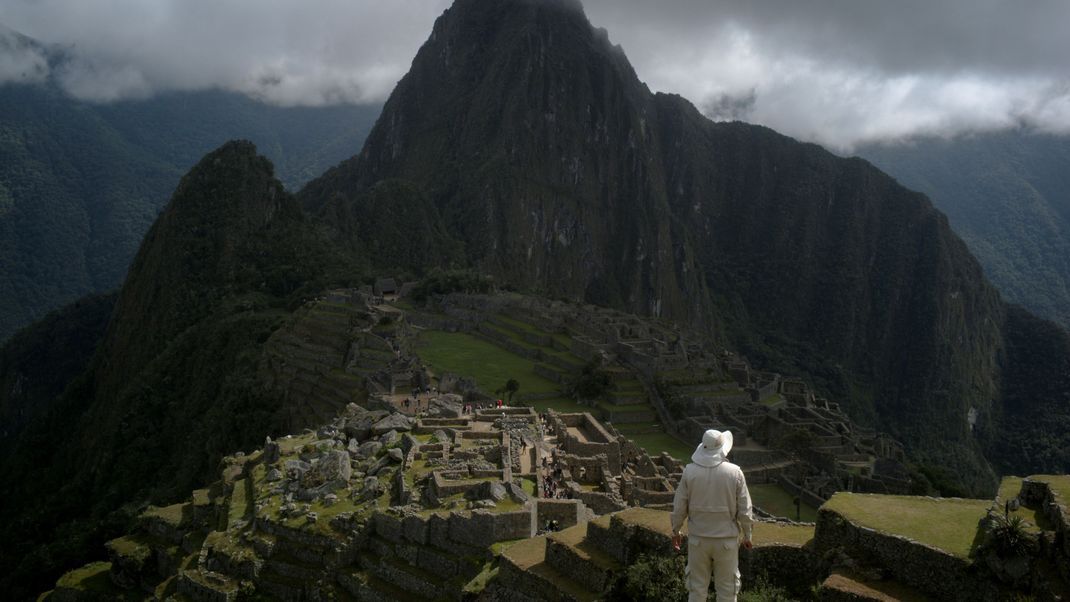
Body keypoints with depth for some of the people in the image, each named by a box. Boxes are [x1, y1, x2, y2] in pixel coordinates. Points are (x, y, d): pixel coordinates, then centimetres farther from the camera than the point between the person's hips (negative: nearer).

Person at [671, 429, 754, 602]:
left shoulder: (690, 471, -10)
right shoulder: (735, 473, -13)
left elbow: (679, 506, -2)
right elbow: (744, 510, -7)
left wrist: (676, 530, 13)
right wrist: (747, 535, 8)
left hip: (698, 538, 1)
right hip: (726, 539, -1)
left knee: (697, 587, 14)